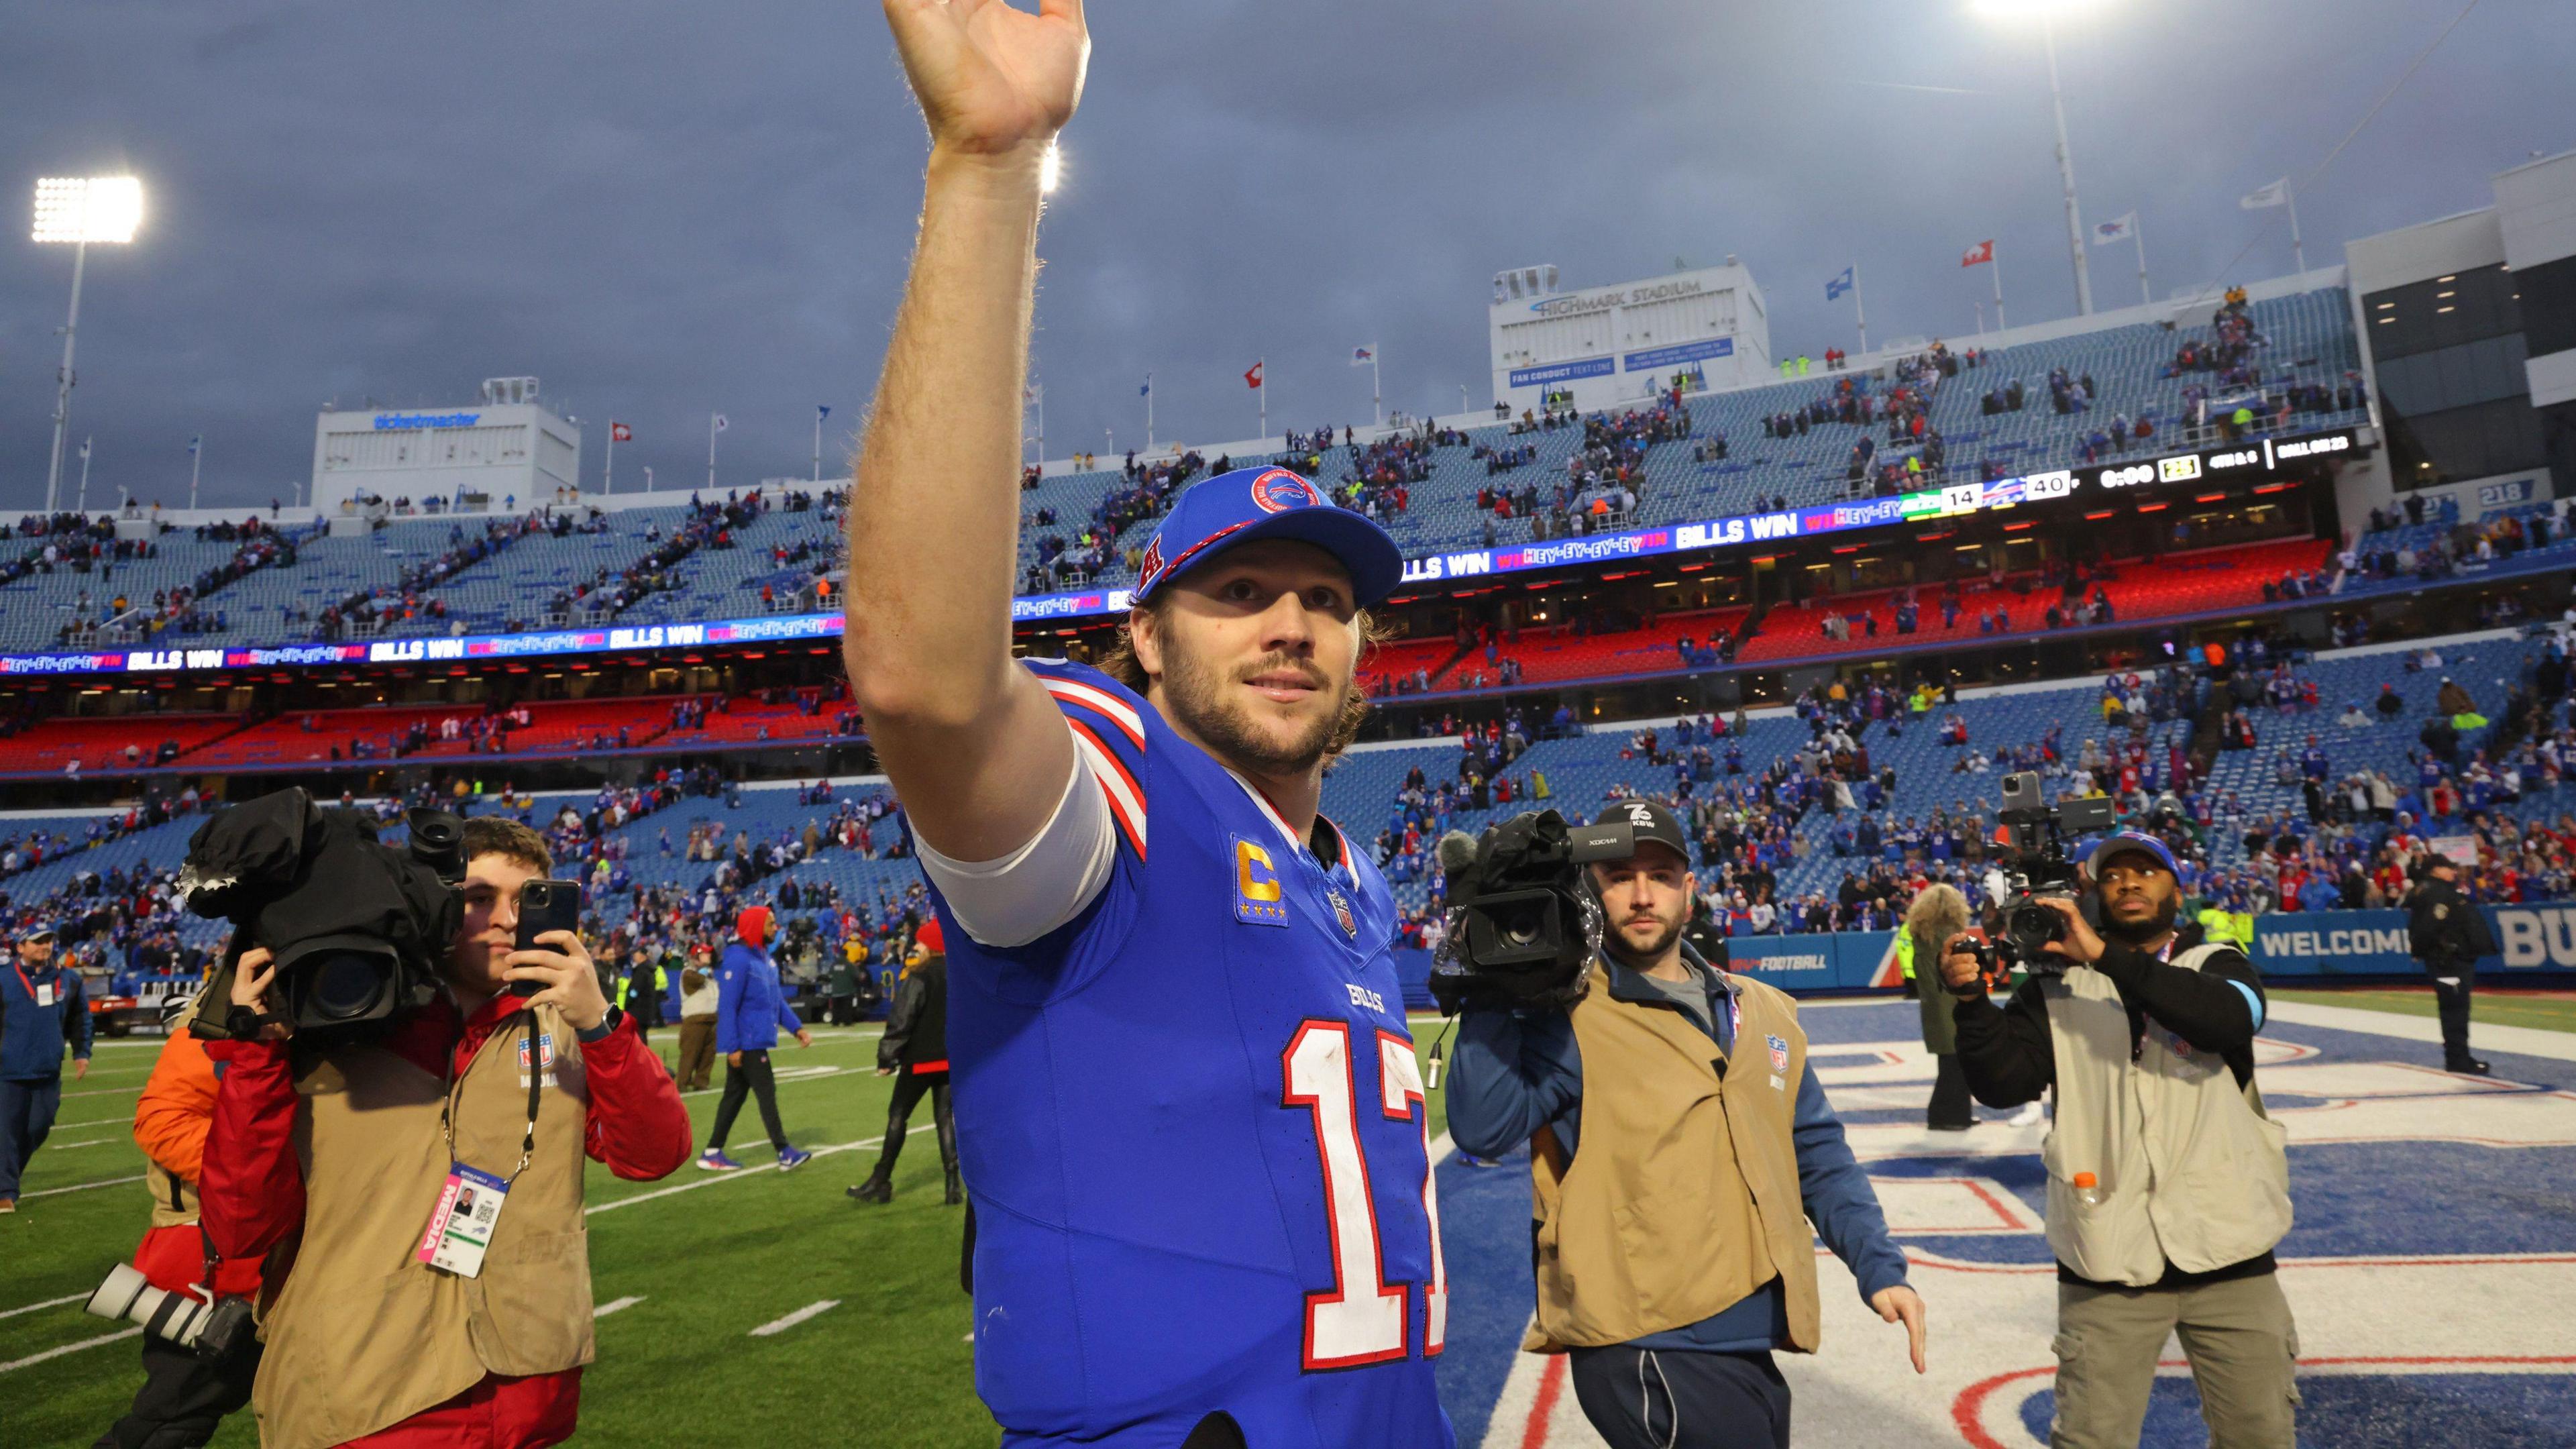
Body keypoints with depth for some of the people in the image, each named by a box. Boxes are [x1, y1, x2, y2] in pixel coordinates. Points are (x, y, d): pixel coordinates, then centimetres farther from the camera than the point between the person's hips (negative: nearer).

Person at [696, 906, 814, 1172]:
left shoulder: (764, 958, 11)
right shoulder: (738, 959, -17)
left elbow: (777, 999, 16)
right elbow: (727, 1006, -19)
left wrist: (797, 1027, 8)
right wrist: (732, 1047, -20)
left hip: (757, 1041, 9)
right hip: (746, 1042, -9)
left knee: (735, 1095, 13)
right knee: (767, 1093, -5)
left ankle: (713, 1152, 20)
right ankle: (784, 1153, 0)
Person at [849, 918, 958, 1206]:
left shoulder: (919, 977, -14)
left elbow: (901, 1021, -17)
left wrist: (886, 1057, -11)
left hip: (921, 1059, -6)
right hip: (952, 1059, 6)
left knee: (898, 1116, 7)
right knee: (945, 1117, 10)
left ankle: (881, 1182, 13)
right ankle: (953, 1184, 5)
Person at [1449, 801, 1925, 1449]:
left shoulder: (1763, 1012, 11)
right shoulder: (1566, 1018, -9)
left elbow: (1818, 1155, 16)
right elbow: (1484, 1129, -23)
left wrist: (1879, 1266, 6)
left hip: (1752, 1348, 7)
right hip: (1650, 1353, -7)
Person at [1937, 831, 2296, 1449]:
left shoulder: (2218, 965, 6)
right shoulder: (2056, 987, 4)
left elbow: (2230, 1020, -18)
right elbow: (2003, 1083, -7)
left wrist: (2106, 957, -25)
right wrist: (1973, 1002, -24)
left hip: (2225, 1247, 1)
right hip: (2108, 1256, -1)